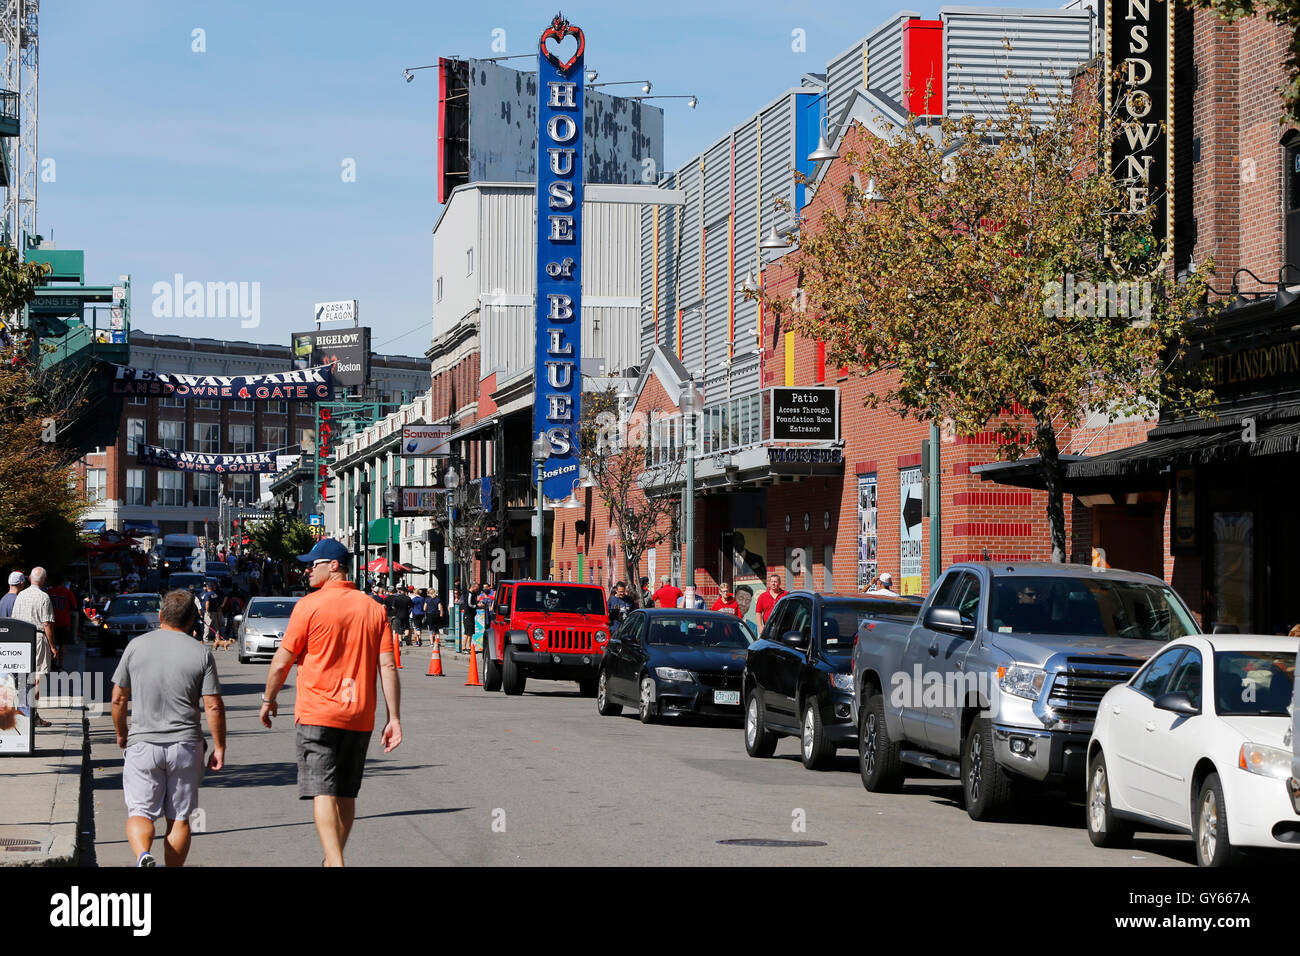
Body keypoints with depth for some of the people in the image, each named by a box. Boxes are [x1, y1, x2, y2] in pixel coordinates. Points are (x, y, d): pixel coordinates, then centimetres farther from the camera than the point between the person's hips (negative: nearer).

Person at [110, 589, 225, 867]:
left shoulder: (136, 646, 0)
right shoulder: (201, 653, -2)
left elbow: (118, 698, 4)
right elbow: (214, 706, -6)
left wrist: (121, 734, 20)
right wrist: (219, 747, 4)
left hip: (142, 743, 0)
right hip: (185, 743, 0)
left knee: (139, 813, 2)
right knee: (179, 818, 10)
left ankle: (143, 855, -26)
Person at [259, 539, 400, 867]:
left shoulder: (310, 605, -7)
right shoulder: (373, 608, 7)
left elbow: (282, 661, -4)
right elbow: (388, 667, 2)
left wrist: (268, 699, 11)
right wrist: (394, 718, 2)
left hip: (318, 714, -5)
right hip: (360, 717, 5)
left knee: (324, 794, -8)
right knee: (346, 795, 14)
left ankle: (335, 863, -22)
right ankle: (333, 860, 24)